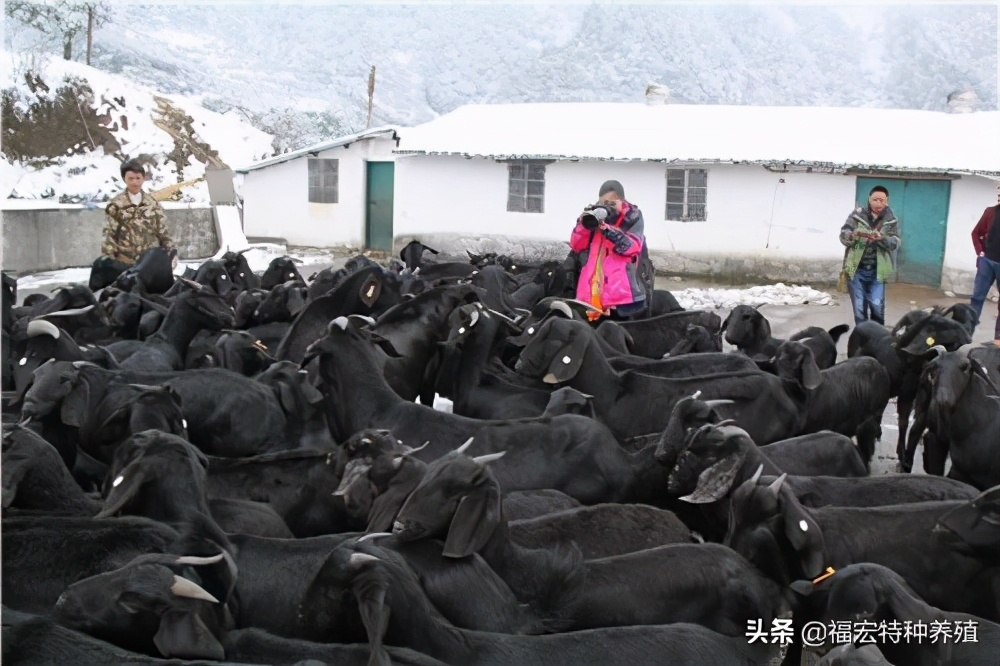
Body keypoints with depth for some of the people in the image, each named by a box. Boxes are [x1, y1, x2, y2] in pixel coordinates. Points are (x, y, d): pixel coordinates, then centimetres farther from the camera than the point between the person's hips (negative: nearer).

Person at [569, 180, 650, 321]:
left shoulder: (633, 217, 1)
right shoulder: (594, 216, 11)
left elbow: (632, 246, -15)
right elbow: (576, 246, 8)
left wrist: (606, 229, -24)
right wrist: (584, 224, -11)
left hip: (622, 292, -4)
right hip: (592, 291, 4)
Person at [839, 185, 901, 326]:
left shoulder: (891, 219, 3)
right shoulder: (857, 214, -1)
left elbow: (895, 243, -7)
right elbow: (843, 236, -8)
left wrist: (881, 238, -28)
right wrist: (854, 234, -32)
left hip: (877, 272, 0)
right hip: (856, 270, 0)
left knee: (877, 307, -6)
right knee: (859, 308, 5)